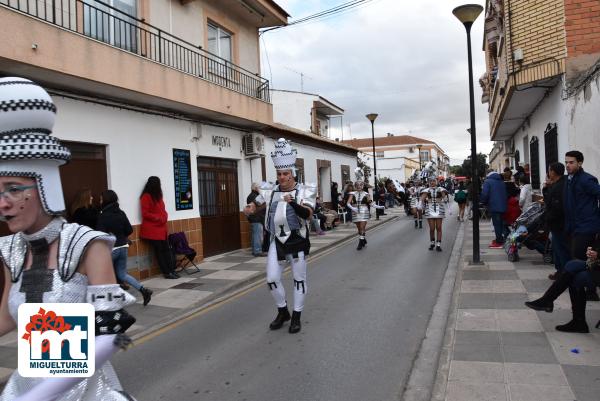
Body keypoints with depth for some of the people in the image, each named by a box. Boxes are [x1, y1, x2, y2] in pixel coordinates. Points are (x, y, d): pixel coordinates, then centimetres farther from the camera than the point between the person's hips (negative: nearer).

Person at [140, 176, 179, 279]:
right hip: (152, 229, -8)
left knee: (166, 249, 5)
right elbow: (145, 214, -15)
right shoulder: (146, 196, -10)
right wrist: (158, 218, -16)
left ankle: (171, 270, 7)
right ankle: (166, 272, 2)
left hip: (161, 228, 8)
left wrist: (164, 217, 1)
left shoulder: (158, 195, 16)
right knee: (159, 251, -1)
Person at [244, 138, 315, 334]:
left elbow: (308, 214, -21)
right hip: (276, 241, 3)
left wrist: (293, 203, -38)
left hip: (297, 240, -3)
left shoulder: (304, 191, -8)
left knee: (299, 279, 6)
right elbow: (256, 205, 15)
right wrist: (249, 209, -8)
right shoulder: (270, 191, 2)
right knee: (272, 279, 2)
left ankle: (296, 317, 22)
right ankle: (283, 311, 25)